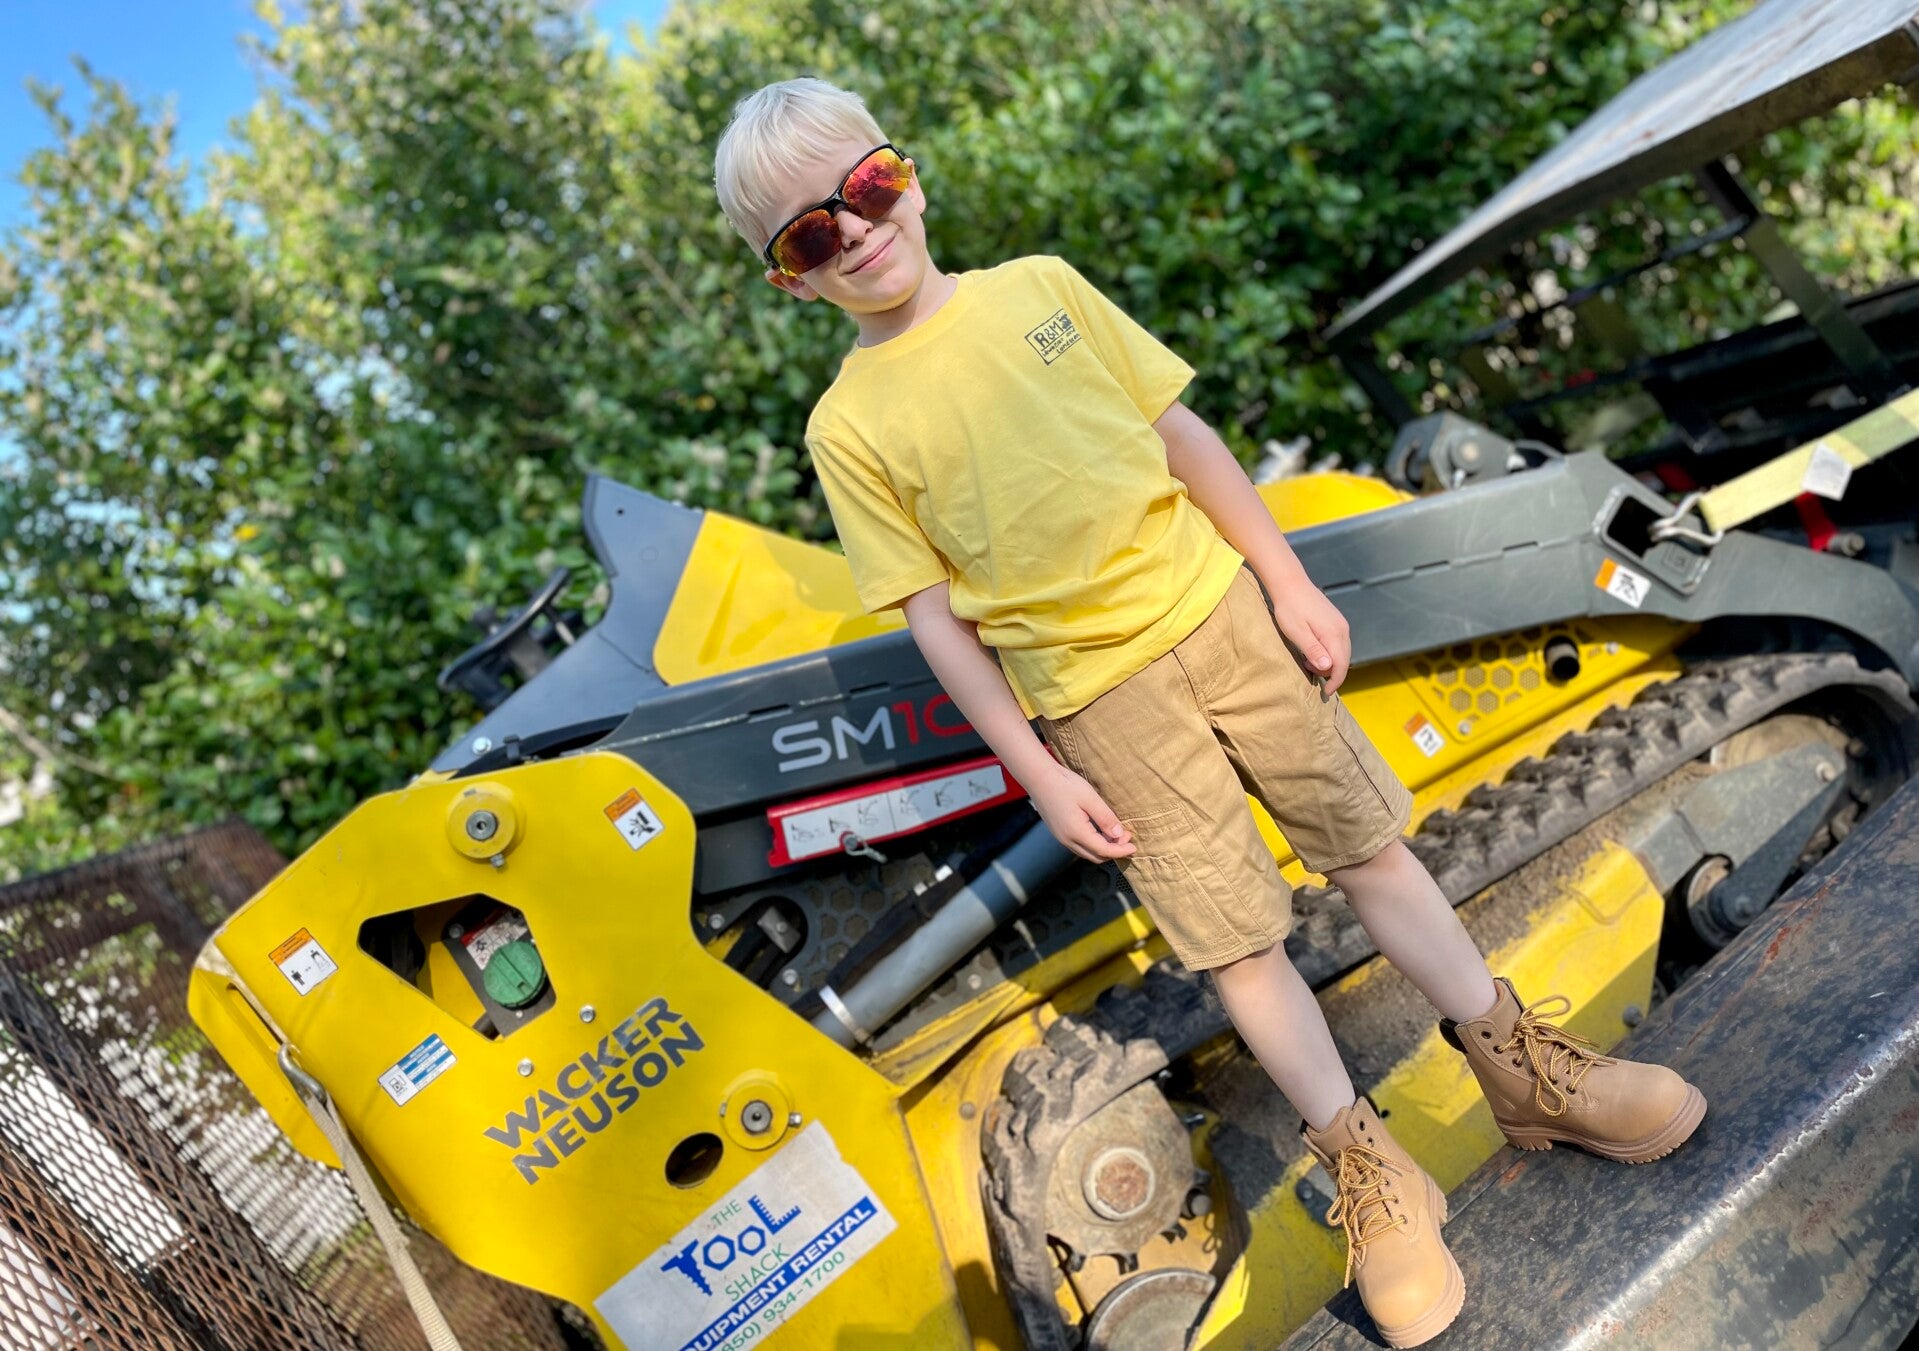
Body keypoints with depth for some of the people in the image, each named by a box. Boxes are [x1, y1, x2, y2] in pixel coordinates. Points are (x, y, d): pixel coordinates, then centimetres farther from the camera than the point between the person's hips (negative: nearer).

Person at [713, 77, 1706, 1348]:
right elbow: (934, 617, -5)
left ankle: (1520, 1064, 29)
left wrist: (1286, 576, 3)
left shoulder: (1040, 285, 3)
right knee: (1233, 930, 5)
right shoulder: (848, 429, -5)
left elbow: (1179, 431, 6)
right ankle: (1362, 1158, 24)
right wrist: (1040, 773, -6)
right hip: (1095, 694, -2)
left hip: (1215, 607, 3)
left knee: (1365, 836, 11)